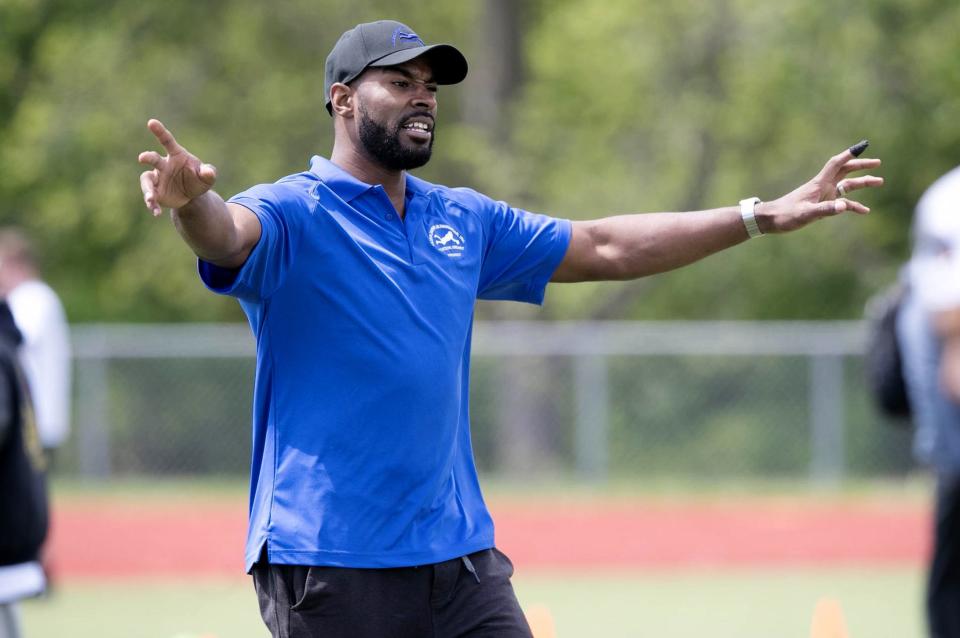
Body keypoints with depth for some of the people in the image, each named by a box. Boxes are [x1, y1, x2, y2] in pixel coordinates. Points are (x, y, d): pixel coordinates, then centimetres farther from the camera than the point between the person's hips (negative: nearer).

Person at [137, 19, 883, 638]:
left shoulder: (464, 221, 16)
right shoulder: (293, 215, -5)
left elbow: (603, 248, 22)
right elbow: (228, 233, -27)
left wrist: (762, 217, 20)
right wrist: (191, 201, -53)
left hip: (459, 552, 6)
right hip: (328, 560, -6)